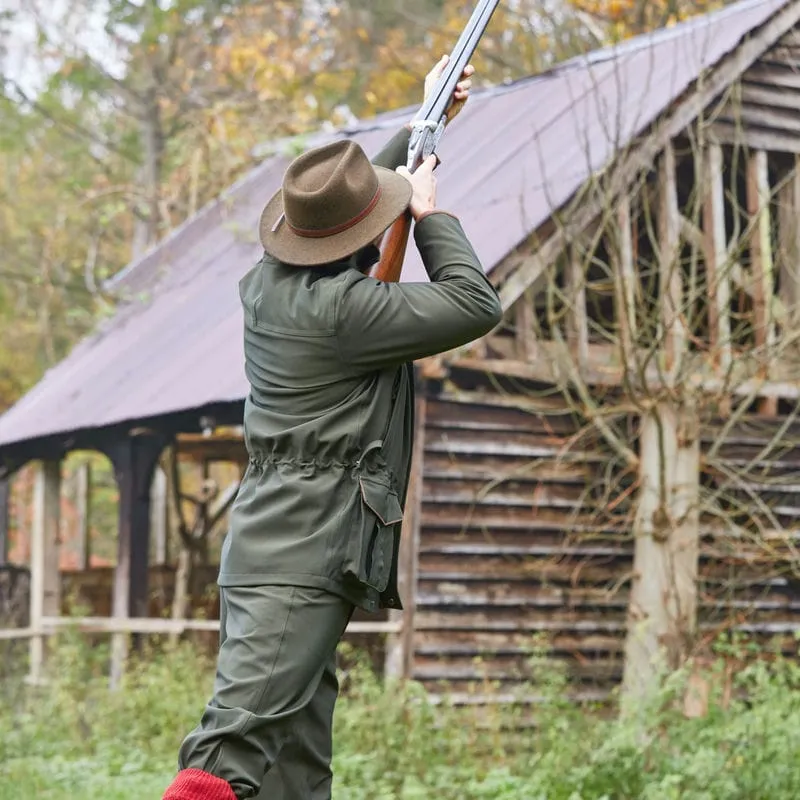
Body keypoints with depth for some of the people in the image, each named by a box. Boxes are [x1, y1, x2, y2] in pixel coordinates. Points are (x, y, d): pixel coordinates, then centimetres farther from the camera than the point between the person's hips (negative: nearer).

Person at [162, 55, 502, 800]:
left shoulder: (268, 279, 10)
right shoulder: (341, 308, -17)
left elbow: (354, 199, 29)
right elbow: (476, 307, -9)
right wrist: (429, 211, 2)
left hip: (264, 545, 9)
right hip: (300, 562, -9)